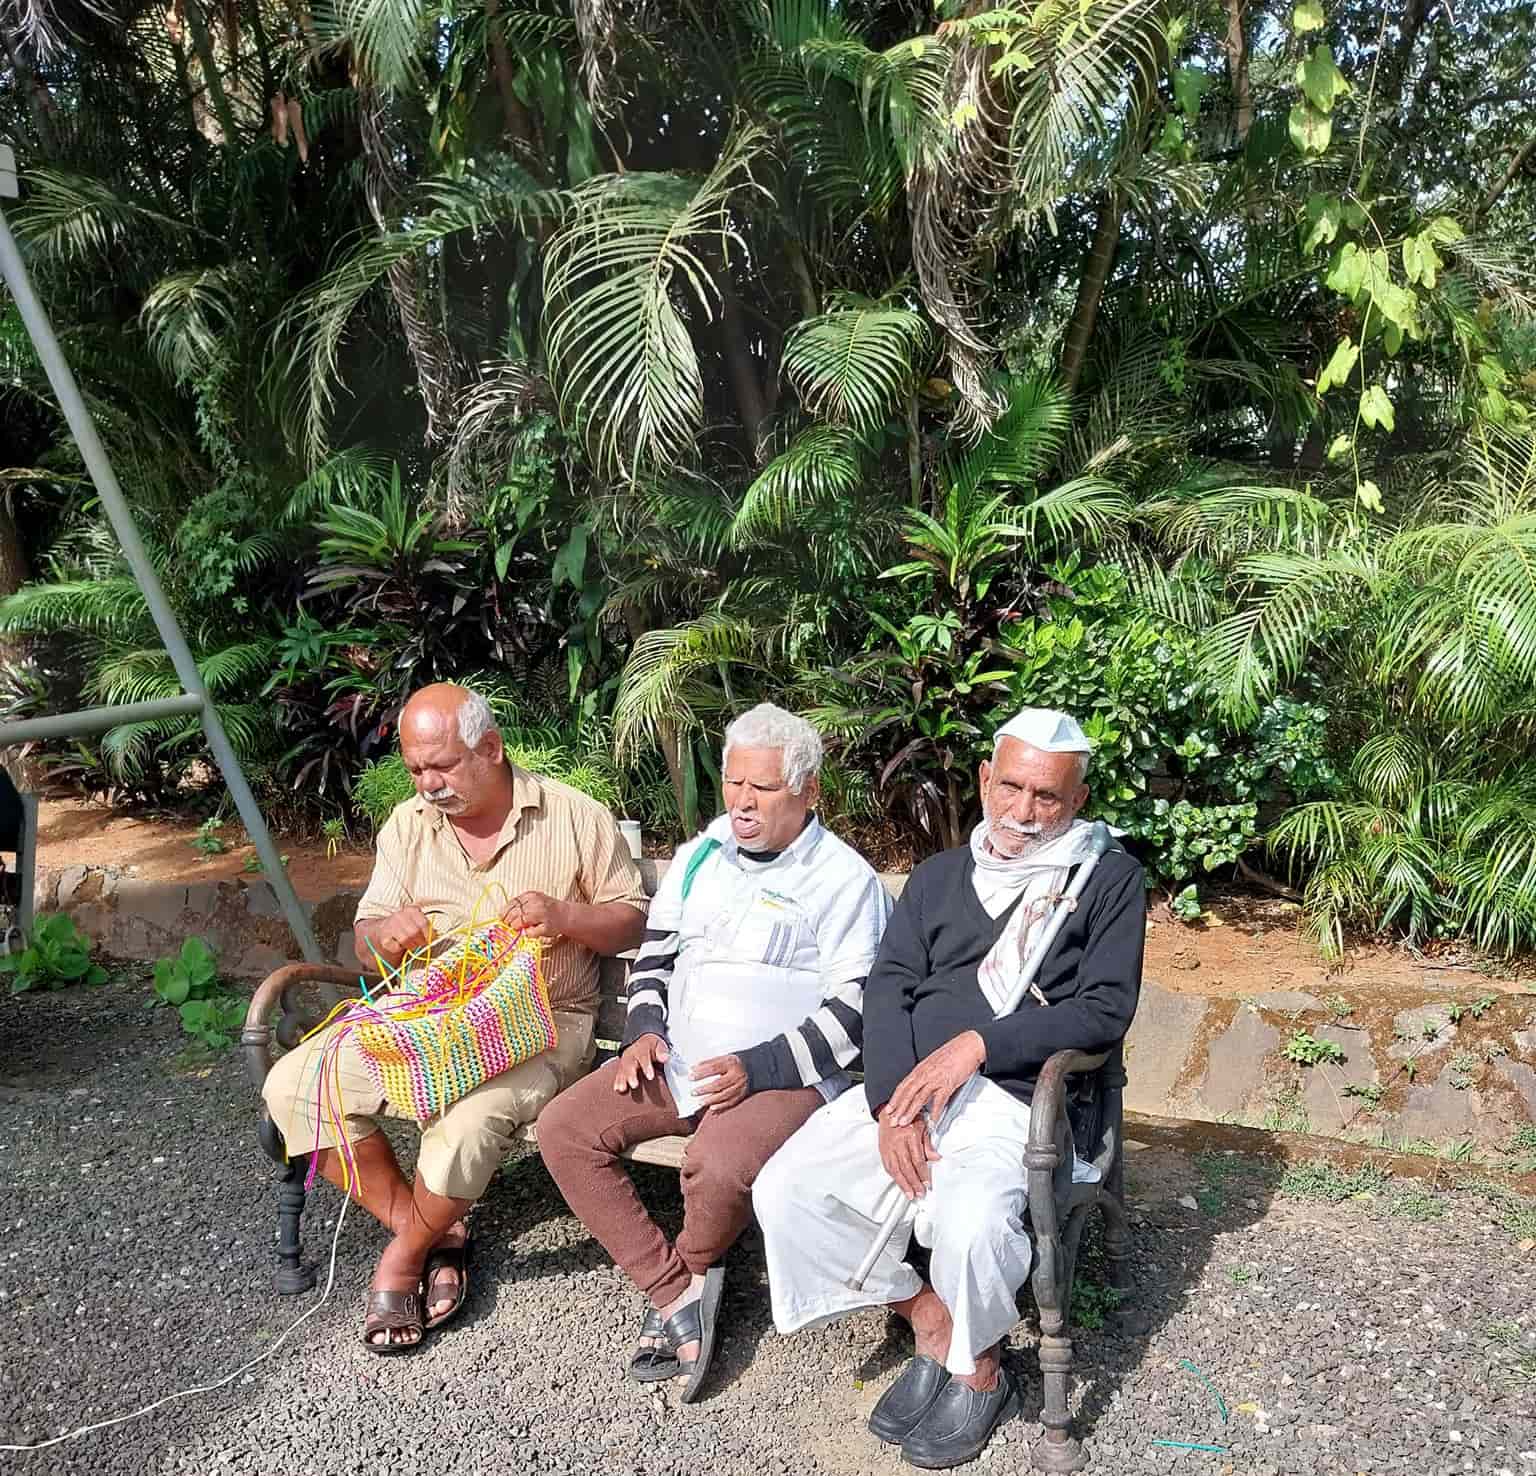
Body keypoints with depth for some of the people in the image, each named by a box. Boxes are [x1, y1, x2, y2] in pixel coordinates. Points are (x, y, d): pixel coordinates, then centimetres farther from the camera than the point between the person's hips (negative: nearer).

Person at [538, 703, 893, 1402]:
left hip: (780, 1075, -6)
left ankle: (687, 1271, 4)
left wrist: (755, 1070, -18)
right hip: (676, 1058, 6)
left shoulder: (845, 879, -4)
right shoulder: (702, 853, 14)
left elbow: (855, 1008, -10)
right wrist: (645, 1030, 2)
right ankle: (677, 1295, -10)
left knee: (717, 1168, -34)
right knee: (563, 1129, -11)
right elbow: (655, 950, 21)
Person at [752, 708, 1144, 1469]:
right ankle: (930, 1322, 6)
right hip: (904, 1079, 5)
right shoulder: (940, 874, 17)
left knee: (971, 1226, -33)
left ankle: (976, 1368, 2)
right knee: (783, 1189, -13)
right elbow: (887, 985, 6)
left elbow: (1107, 1008, -5)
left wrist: (978, 1044, -16)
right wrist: (892, 1102, -12)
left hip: (1009, 1092, -5)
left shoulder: (1108, 876, 5)